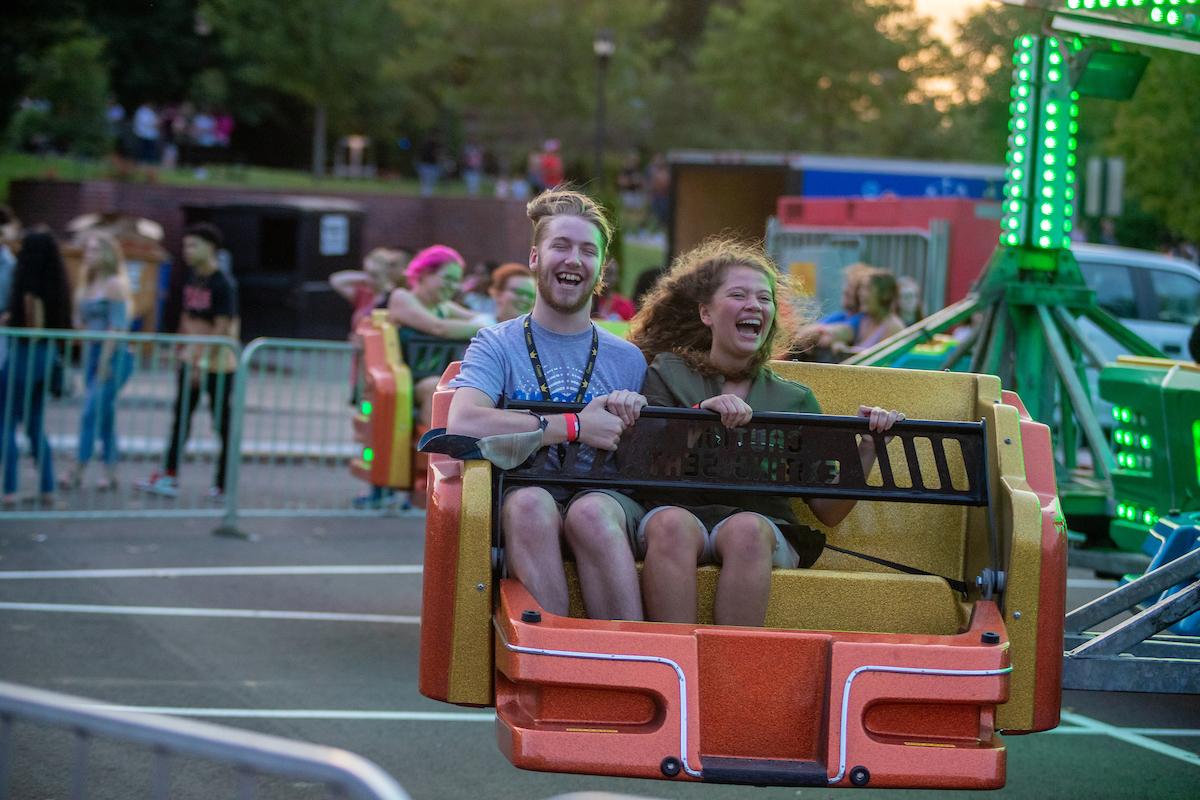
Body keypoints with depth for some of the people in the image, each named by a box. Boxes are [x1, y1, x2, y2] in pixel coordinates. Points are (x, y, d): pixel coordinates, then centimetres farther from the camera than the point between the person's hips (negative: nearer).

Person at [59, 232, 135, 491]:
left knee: (91, 412, -11)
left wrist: (105, 361, -18)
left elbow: (117, 326, -15)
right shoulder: (87, 286, 14)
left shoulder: (115, 285, -9)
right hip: (93, 352, 8)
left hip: (115, 355, -8)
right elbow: (81, 323, 16)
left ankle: (77, 473, -10)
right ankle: (110, 474, 13)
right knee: (105, 416, 9)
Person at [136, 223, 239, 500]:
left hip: (218, 364, -8)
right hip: (192, 360, 8)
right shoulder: (192, 277, 10)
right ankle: (169, 477, 1)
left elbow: (222, 328, -21)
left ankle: (224, 484, 6)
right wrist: (181, 349, 17)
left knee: (222, 424, 0)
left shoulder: (223, 285, -15)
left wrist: (204, 363, -25)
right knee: (181, 416, 2)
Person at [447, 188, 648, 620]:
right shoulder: (497, 345, 8)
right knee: (530, 503, -37)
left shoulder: (627, 360, 17)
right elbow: (462, 423, -14)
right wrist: (576, 426, -12)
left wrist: (636, 416, -7)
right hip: (518, 504, -1)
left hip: (603, 500, 1)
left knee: (592, 512, -35)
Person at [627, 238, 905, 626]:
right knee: (671, 523, -37)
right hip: (680, 509, -1)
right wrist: (702, 414, -14)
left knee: (746, 530, -35)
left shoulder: (795, 399, 23)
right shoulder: (667, 374, 18)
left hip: (762, 519, 1)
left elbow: (829, 510, 17)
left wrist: (869, 446, 3)